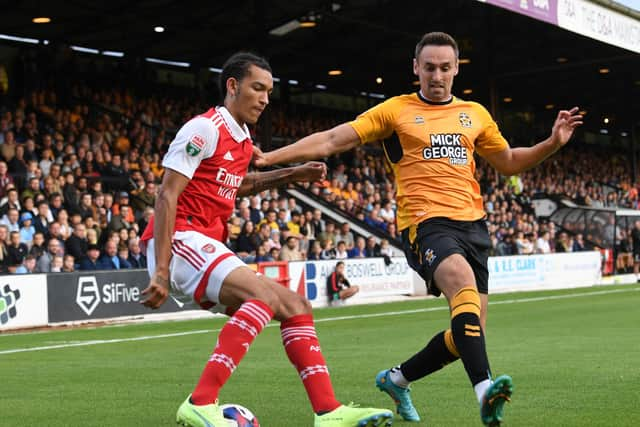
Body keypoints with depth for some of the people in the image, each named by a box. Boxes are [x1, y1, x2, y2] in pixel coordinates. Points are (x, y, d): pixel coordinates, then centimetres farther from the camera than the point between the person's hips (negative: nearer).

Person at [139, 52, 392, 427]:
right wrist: (161, 270, -21)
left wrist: (292, 175, 25)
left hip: (211, 247, 10)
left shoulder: (243, 140, 17)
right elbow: (167, 197, -15)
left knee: (296, 307, 4)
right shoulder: (204, 129, -10)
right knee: (267, 294, -29)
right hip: (182, 239, -9)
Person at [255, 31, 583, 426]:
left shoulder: (475, 114, 17)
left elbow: (510, 163, 28)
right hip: (426, 222, -5)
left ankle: (397, 379, 25)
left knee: (469, 333, 2)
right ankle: (484, 388, -42)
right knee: (464, 281, -36)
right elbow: (332, 141, 1)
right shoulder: (396, 111, 5)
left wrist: (553, 143, 12)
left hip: (473, 224, 5)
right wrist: (271, 157, -7)